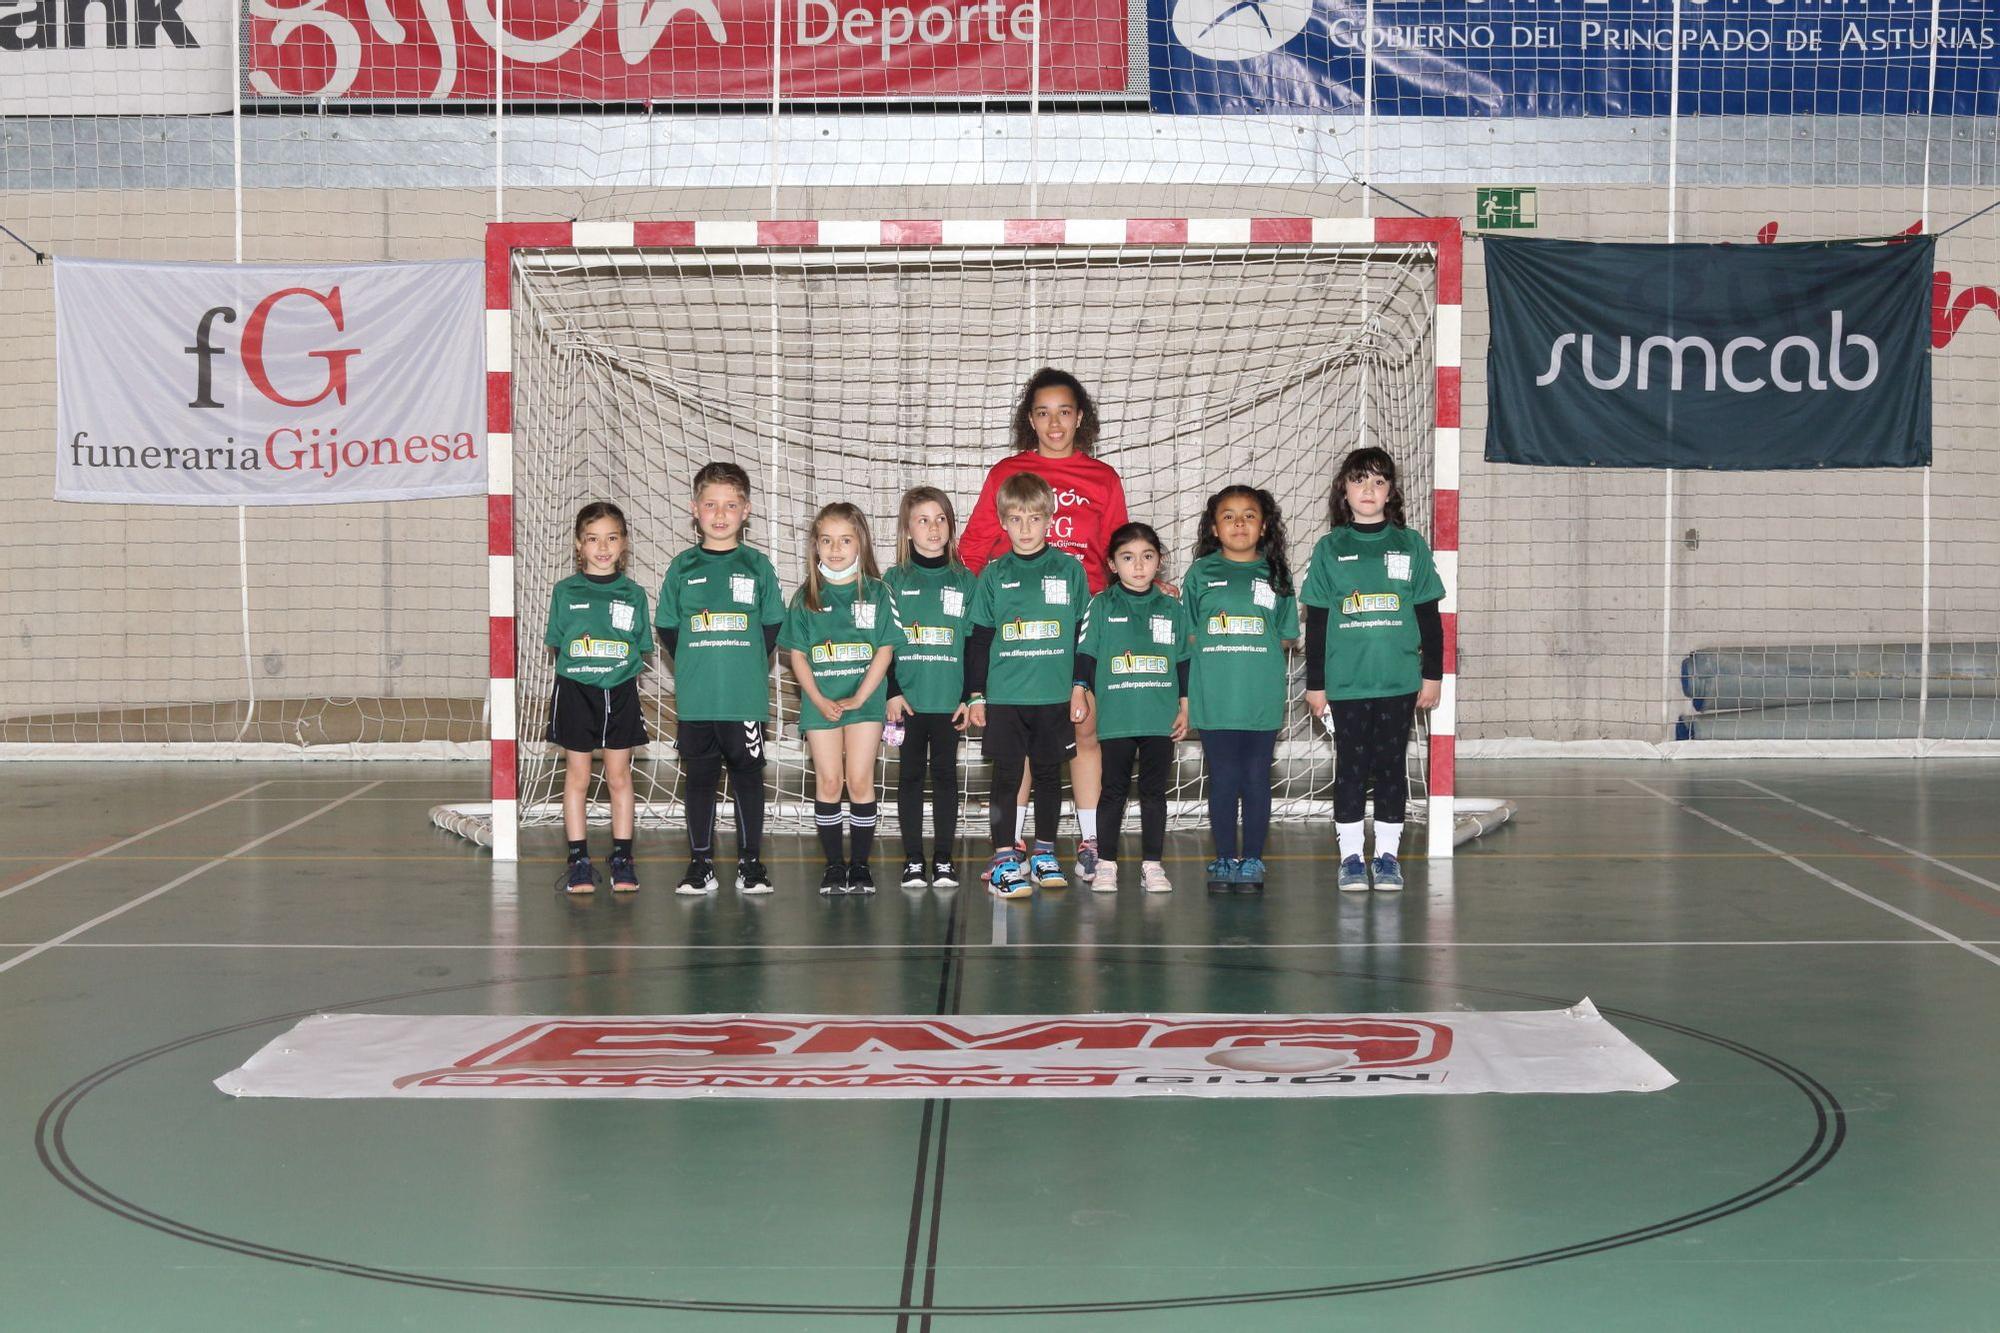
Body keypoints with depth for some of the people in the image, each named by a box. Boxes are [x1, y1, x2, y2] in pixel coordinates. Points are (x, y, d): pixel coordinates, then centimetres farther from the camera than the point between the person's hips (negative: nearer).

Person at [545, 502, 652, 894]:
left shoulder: (633, 594, 4)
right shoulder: (566, 592, 1)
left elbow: (641, 648, 8)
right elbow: (556, 645, 4)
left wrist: (620, 668, -5)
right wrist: (581, 663, -7)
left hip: (620, 692, 1)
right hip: (575, 691, -1)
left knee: (619, 776, 6)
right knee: (577, 777, 4)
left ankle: (622, 859, 14)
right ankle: (579, 861, 10)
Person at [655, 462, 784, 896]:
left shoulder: (757, 565, 3)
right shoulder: (682, 567, 4)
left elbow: (772, 625, 8)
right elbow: (666, 628, 9)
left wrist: (746, 664, 2)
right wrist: (695, 666, 3)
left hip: (746, 697, -1)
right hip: (695, 698, 1)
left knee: (748, 776, 5)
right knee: (698, 778, 6)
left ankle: (751, 863, 14)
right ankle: (700, 864, 15)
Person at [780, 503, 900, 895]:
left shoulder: (877, 593, 1)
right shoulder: (806, 597, 5)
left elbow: (884, 650, -2)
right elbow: (797, 655, 4)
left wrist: (858, 698, -11)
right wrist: (820, 700, -8)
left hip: (864, 699, -1)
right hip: (820, 702, 1)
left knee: (860, 781, -3)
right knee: (828, 781, 1)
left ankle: (860, 863, 6)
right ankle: (834, 863, 9)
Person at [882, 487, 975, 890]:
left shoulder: (965, 581, 6)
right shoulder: (894, 580, 5)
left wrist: (970, 697, -1)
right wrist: (891, 692, -7)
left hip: (949, 700, 0)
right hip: (907, 698, 0)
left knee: (945, 774, 5)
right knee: (911, 775, 4)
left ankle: (944, 859, 10)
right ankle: (913, 860, 9)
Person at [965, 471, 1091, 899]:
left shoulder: (1070, 570, 3)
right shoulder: (993, 576, 4)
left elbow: (1084, 634, 7)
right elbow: (978, 639, 7)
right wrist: (974, 694, 4)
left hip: (1055, 695, 1)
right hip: (1004, 697, -1)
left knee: (1049, 774, 9)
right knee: (1007, 775, -1)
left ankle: (1044, 854, 20)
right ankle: (1004, 860, 1)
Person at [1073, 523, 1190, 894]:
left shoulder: (1172, 609, 8)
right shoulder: (1100, 606, 2)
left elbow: (1184, 661, 12)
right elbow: (1085, 653, 2)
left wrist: (1185, 706, 9)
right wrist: (1079, 692, -8)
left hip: (1161, 719, 2)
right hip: (1116, 719, -2)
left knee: (1154, 791, 6)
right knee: (1113, 790, 4)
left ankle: (1152, 864, 12)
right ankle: (1105, 863, 10)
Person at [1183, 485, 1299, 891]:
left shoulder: (1276, 575, 8)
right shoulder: (1201, 573, 6)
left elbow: (1284, 637, 10)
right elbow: (1187, 636, 9)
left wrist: (1254, 660, -1)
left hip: (1263, 698, 0)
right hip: (1215, 699, 0)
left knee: (1256, 780, 4)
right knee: (1223, 780, 4)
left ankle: (1252, 860, 12)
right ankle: (1224, 860, 13)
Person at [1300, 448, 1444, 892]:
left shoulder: (1411, 545, 5)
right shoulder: (1329, 550, 3)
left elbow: (1429, 615, 8)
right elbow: (1316, 620, 4)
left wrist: (1433, 674, 5)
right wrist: (1314, 683, 2)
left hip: (1399, 680, 1)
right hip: (1345, 681, 0)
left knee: (1391, 766, 6)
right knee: (1350, 767, 4)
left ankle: (1387, 855, 15)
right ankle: (1351, 856, 12)